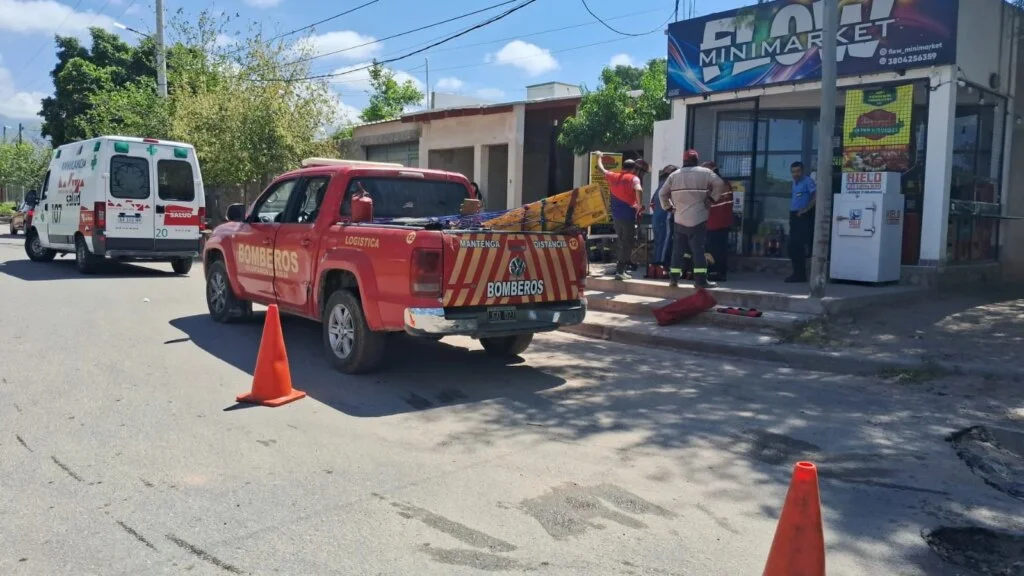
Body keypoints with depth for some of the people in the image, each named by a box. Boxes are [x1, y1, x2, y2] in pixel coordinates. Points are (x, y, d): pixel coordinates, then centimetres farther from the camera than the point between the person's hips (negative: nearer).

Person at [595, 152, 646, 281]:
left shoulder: (613, 176, 10)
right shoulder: (633, 178, -7)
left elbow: (601, 169, 27)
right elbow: (639, 190, -27)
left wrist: (599, 157, 45)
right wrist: (638, 205, -13)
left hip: (616, 215, 6)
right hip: (628, 215, -6)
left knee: (621, 242, 18)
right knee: (627, 244, -1)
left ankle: (621, 267, 21)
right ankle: (620, 271, -6)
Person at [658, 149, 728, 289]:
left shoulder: (674, 175, 11)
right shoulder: (704, 172, 1)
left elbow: (662, 193, 12)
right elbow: (720, 185, -9)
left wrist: (669, 207, 16)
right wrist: (712, 199, -1)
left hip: (679, 219, 4)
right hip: (698, 219, -3)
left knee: (678, 249, 10)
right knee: (698, 249, -4)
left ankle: (674, 277, 12)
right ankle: (700, 280, -6)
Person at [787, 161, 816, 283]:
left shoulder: (808, 181, -9)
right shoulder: (794, 183, 18)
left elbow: (816, 196, -18)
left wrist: (806, 210, -18)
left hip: (803, 217, -9)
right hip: (794, 216, 9)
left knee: (798, 246, -9)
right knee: (792, 246, 9)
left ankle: (800, 274, -5)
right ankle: (798, 273, 16)